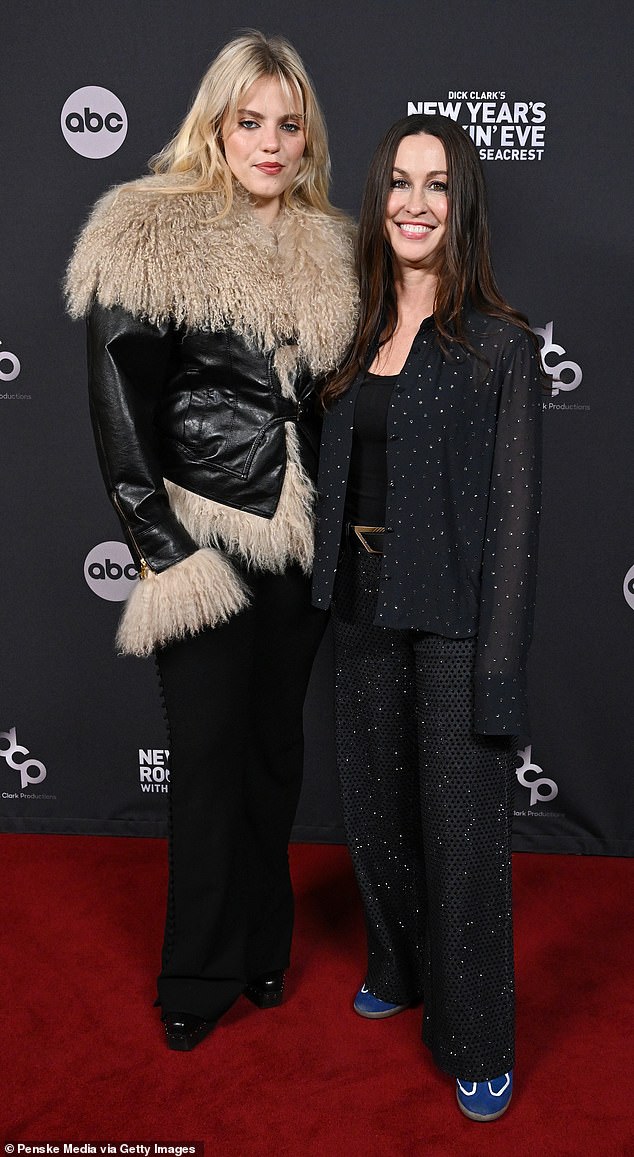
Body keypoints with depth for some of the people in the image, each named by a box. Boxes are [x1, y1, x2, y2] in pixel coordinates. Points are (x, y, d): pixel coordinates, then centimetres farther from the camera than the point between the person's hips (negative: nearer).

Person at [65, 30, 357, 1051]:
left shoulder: (328, 248, 11)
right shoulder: (150, 237, -6)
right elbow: (119, 404, -9)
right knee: (209, 754, 3)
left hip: (298, 538, 5)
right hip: (202, 534, -5)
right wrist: (160, 547, -13)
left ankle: (263, 943, 34)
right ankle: (200, 975, 24)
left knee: (278, 742, 14)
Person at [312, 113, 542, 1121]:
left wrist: (498, 668, -16)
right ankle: (401, 970, 44)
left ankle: (477, 1045, 24)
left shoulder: (499, 345, -8)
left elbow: (514, 511, -12)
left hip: (452, 613, -6)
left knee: (462, 825, 4)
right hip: (364, 604, 6)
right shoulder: (357, 337, 9)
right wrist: (337, 599, 7)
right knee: (377, 806, 19)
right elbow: (340, 480, 11)